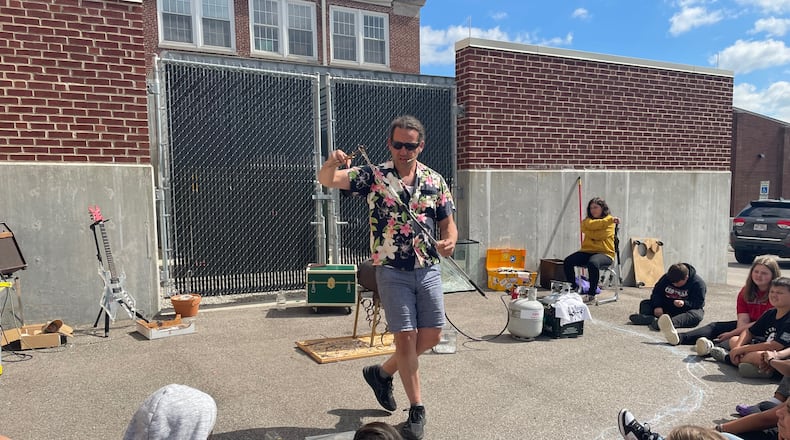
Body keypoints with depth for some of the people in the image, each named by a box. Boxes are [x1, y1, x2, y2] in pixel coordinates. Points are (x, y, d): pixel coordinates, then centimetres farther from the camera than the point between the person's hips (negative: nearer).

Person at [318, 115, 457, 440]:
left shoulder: (435, 180, 4)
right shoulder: (373, 176, -3)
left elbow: (447, 223, 9)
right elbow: (326, 180, -12)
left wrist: (449, 241, -14)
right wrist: (331, 163, -36)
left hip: (428, 268, 4)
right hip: (392, 270, -3)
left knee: (432, 335, 7)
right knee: (406, 336, -3)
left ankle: (382, 372, 32)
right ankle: (417, 409, 16)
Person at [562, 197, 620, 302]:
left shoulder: (610, 221, 3)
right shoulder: (587, 220, 15)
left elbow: (602, 235, -14)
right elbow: (590, 225, -12)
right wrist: (609, 220, -16)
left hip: (605, 253, -5)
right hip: (587, 251, 5)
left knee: (593, 263, -38)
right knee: (567, 262, -19)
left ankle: (592, 293, -22)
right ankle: (573, 288, 1)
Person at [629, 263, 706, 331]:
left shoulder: (698, 283, -14)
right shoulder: (666, 278, -4)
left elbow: (699, 303, -17)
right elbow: (656, 293, -2)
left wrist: (684, 303, -36)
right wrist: (657, 306, -20)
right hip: (667, 307, 4)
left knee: (697, 315, -38)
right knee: (644, 304, -12)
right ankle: (648, 318, -48)